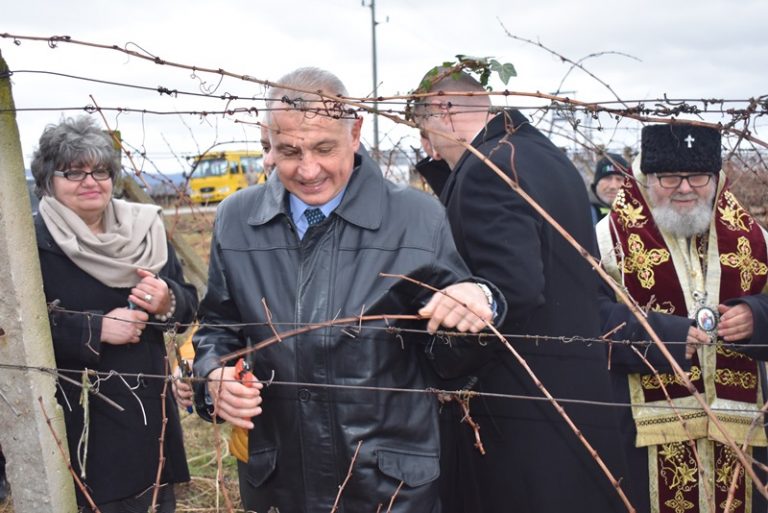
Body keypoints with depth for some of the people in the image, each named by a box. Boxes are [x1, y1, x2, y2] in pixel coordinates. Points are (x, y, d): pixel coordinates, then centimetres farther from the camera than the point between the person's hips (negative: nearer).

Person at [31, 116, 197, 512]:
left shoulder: (144, 228, 5)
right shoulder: (34, 243, -9)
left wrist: (167, 301, -14)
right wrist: (96, 328, -21)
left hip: (150, 406, 5)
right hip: (82, 421, -5)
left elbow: (189, 305, 8)